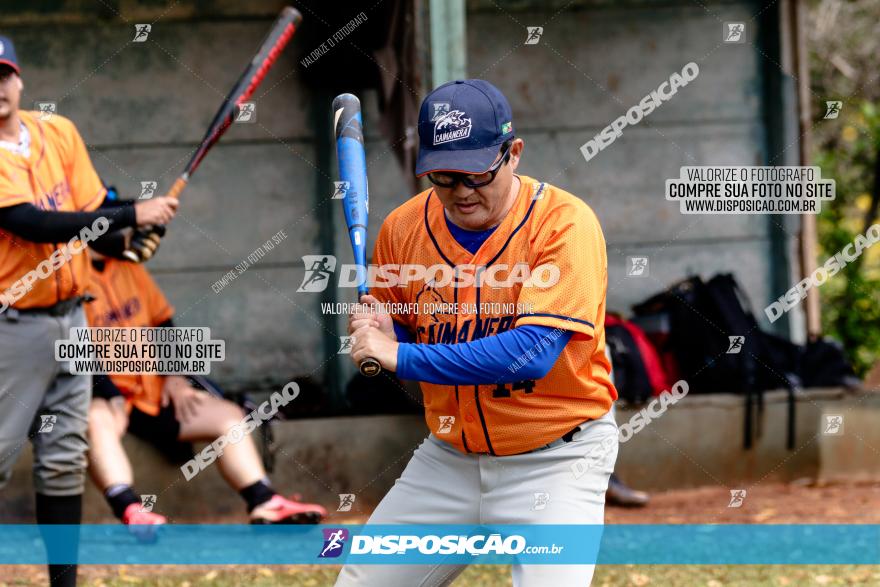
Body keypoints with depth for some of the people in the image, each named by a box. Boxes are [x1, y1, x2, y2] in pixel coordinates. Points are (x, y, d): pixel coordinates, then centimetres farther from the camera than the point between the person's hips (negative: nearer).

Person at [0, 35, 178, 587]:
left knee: (65, 460, 10)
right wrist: (132, 214, -24)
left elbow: (88, 212, 8)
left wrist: (122, 239, -13)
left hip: (69, 318, 6)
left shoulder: (58, 131, 6)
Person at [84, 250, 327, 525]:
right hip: (101, 398, -8)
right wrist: (111, 397, -28)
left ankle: (264, 503, -12)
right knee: (97, 423, -42)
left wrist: (174, 375, 6)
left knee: (227, 415, -1)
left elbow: (162, 321, 20)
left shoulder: (129, 268, 14)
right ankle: (130, 511, -60)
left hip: (151, 390, 8)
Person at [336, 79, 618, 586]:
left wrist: (400, 356, -27)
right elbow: (395, 335, 13)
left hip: (555, 460, -5)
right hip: (448, 458, 5)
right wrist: (377, 332, -12)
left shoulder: (565, 222, -18)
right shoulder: (404, 228, -2)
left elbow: (533, 354, -28)